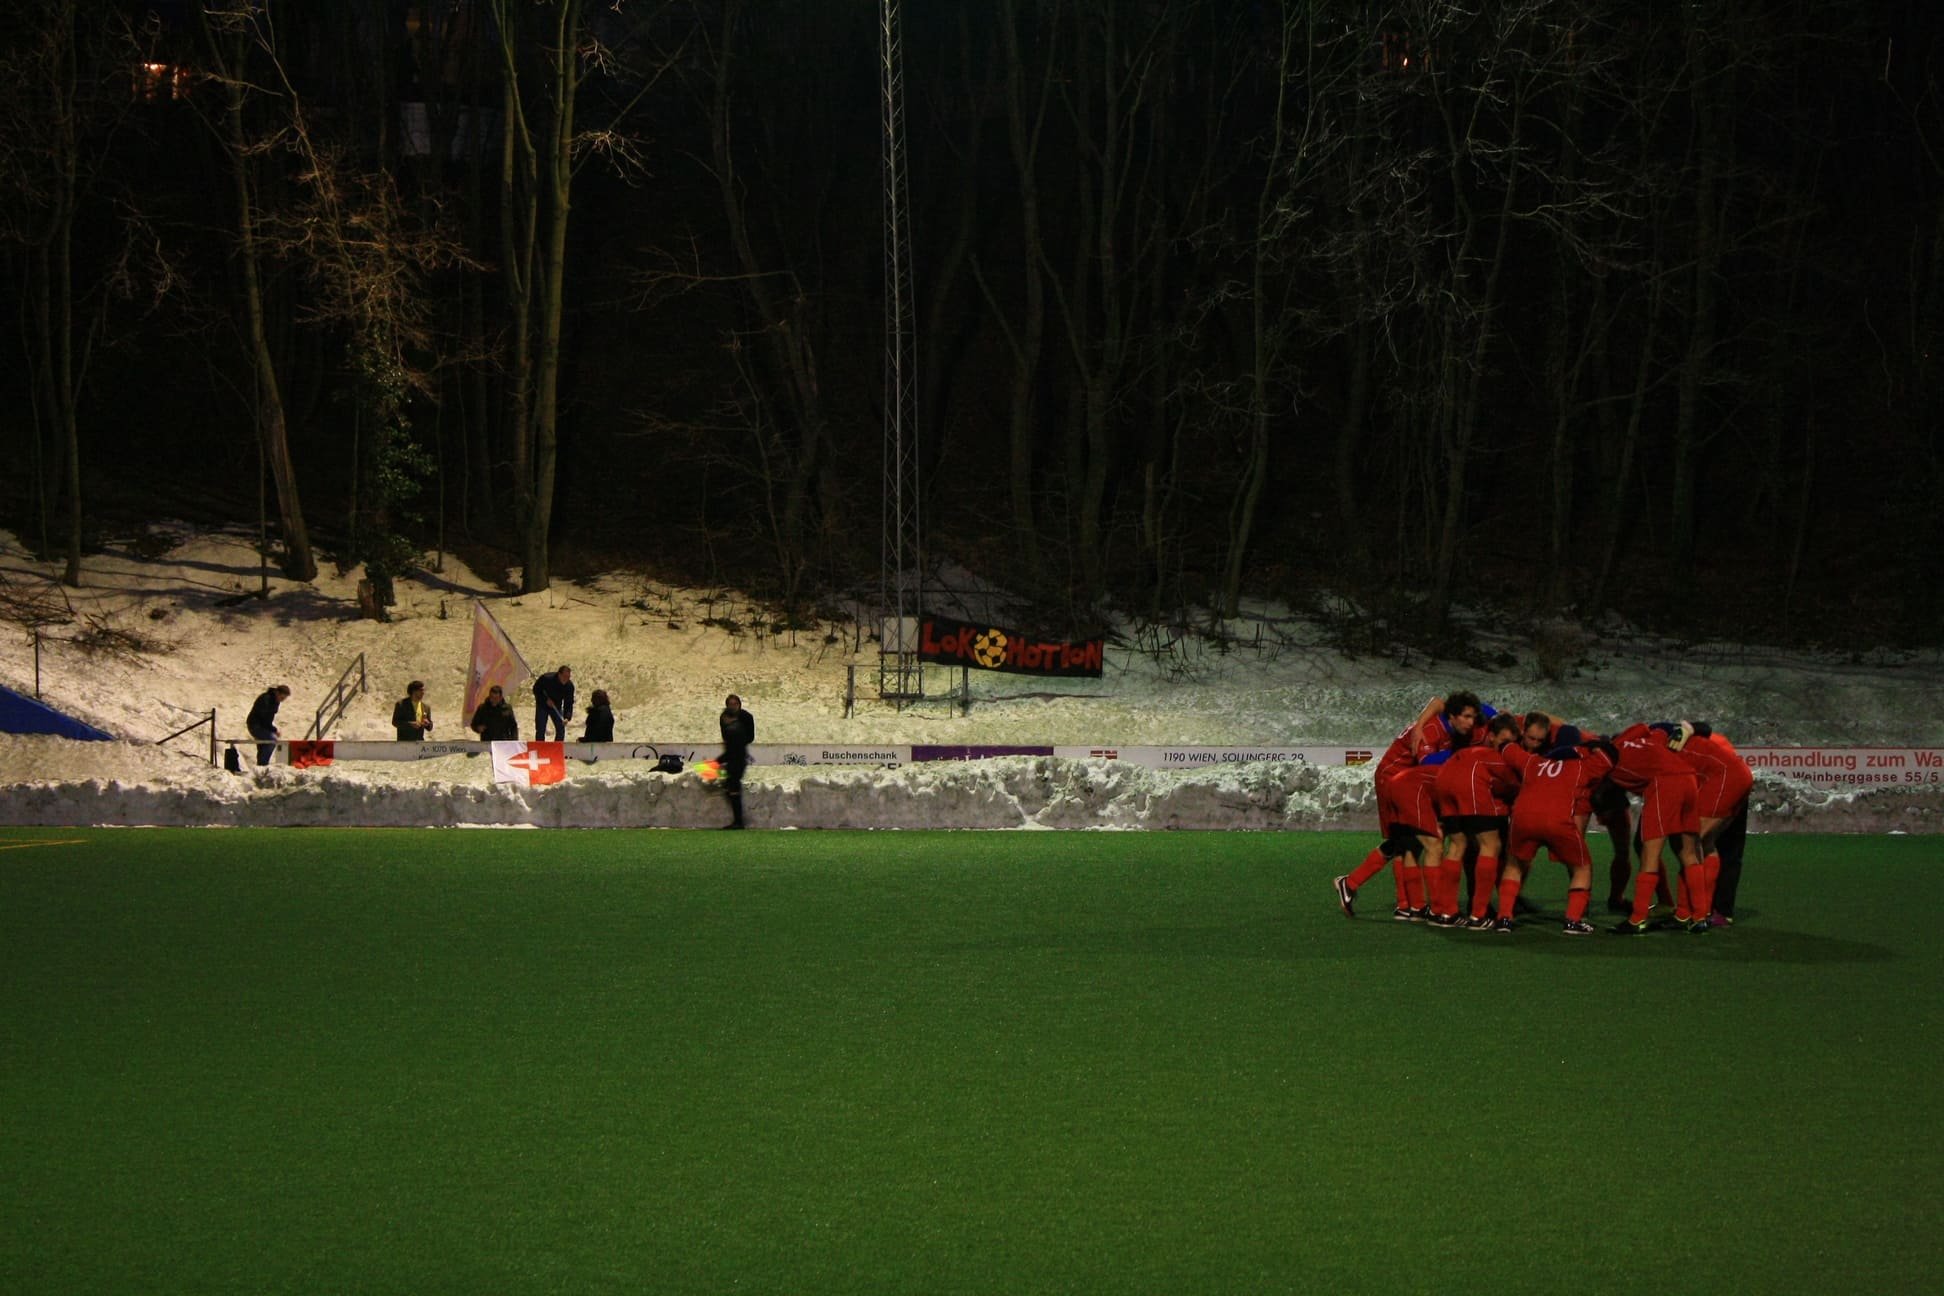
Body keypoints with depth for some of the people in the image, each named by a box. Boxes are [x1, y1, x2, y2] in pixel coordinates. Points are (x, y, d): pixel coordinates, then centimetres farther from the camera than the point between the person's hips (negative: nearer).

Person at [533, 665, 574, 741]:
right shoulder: (546, 679, -28)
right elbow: (536, 690, -12)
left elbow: (569, 703, -17)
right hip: (543, 706, -3)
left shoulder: (569, 686, -19)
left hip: (556, 707, 3)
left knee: (561, 730, -4)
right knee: (540, 730, -9)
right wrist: (546, 700, -24)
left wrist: (567, 717, -31)